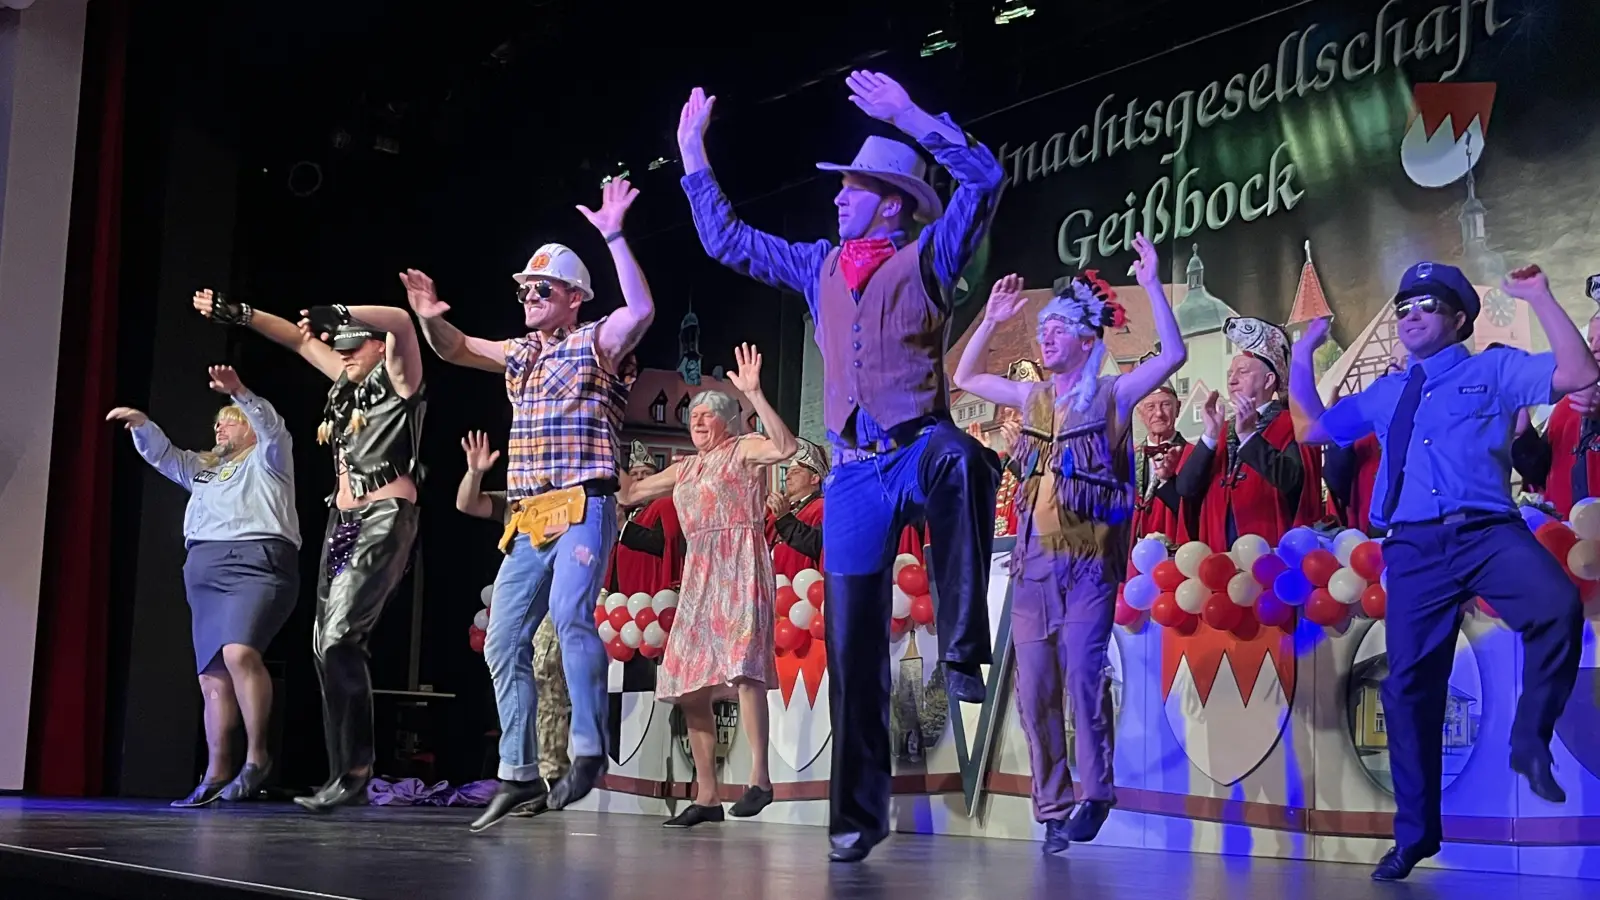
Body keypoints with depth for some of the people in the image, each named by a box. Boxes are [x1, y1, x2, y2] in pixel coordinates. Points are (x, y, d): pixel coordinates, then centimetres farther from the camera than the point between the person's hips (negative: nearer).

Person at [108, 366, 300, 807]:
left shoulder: (267, 459, 12)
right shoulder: (203, 468, 31)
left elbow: (272, 427, -7)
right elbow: (161, 455, 26)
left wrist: (240, 392, -22)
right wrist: (141, 423, 7)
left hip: (258, 567, -7)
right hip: (205, 575, 7)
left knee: (239, 653, -28)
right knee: (212, 677, 3)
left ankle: (257, 755, -21)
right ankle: (216, 773, 5)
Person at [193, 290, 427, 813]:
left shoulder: (397, 379, -3)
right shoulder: (348, 382, 18)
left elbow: (401, 322, -22)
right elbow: (301, 340, 25)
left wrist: (337, 314, -27)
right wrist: (238, 314, 21)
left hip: (385, 520, -9)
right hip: (343, 520, 9)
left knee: (338, 638, -19)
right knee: (328, 645, 4)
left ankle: (354, 771, -13)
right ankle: (345, 774, 8)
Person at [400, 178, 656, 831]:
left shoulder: (595, 343, -1)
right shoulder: (521, 353, 20)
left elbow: (641, 310, -19)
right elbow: (454, 350, 27)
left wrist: (613, 237, -26)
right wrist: (431, 317, 5)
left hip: (582, 508, -7)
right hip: (527, 518, 8)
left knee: (570, 614, -28)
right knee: (503, 642, 4)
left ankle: (588, 748, -18)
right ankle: (518, 775, 10)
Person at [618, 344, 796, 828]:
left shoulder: (743, 449, 2)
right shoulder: (684, 469, 23)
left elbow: (786, 446, -19)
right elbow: (629, 492, 32)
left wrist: (754, 394, -25)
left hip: (740, 565, -8)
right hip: (698, 574, 8)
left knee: (741, 665, -24)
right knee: (690, 685, 4)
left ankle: (760, 777, -22)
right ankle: (706, 796, 9)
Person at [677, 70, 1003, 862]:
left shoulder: (927, 258, 4)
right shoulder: (820, 267, 19)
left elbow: (984, 177, -9)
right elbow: (726, 241, 25)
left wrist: (909, 118, -12)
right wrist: (694, 156, 23)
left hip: (922, 447, -4)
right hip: (856, 469, 4)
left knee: (963, 462, -43)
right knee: (851, 645, 0)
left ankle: (963, 653, -35)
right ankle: (857, 813, 9)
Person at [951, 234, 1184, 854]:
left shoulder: (1111, 395, 2)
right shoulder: (1034, 398, 16)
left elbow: (1173, 355, -9)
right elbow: (965, 378, 23)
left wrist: (1152, 286, -13)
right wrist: (991, 319, 15)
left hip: (1089, 559, -5)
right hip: (1033, 559, 5)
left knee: (1082, 671, -17)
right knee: (1035, 688, 3)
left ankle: (1096, 792, -1)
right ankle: (1052, 809, 12)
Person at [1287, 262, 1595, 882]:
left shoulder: (1495, 370, 13)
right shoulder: (1385, 394, 25)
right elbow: (1312, 428, 32)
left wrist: (1539, 298, -1)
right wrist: (1303, 358, 25)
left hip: (1487, 533, -3)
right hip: (1415, 547, 4)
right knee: (1409, 685, 2)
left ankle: (1530, 741, -12)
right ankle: (1414, 834, 14)